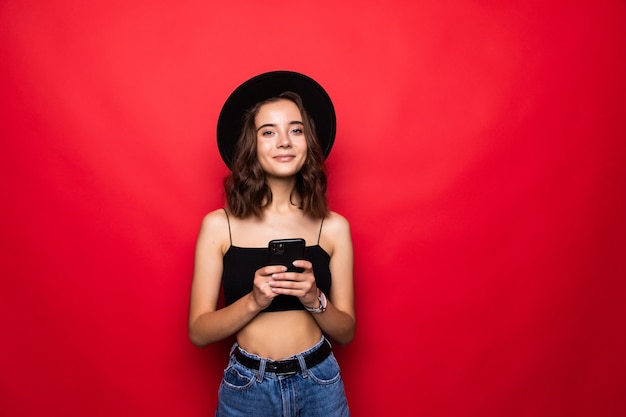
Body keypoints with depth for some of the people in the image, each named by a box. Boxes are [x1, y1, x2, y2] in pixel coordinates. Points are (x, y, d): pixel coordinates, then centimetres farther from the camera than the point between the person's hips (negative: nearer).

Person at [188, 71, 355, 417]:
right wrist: (254, 301, -23)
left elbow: (346, 332, -2)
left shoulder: (333, 227, -7)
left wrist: (314, 299, -20)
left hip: (319, 385, 1)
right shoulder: (218, 225, -9)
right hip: (246, 387, 0)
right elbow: (199, 332, -7)